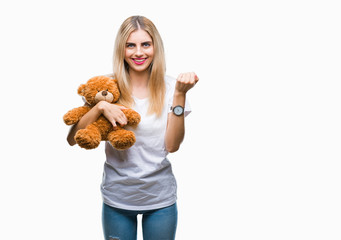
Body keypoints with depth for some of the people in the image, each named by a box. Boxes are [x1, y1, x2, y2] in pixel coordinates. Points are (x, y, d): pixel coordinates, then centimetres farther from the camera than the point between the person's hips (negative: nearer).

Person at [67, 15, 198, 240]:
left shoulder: (169, 87, -4)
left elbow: (172, 145, -11)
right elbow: (72, 139, -8)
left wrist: (180, 95, -16)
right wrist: (100, 106, -22)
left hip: (160, 197, 0)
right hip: (117, 197, 0)